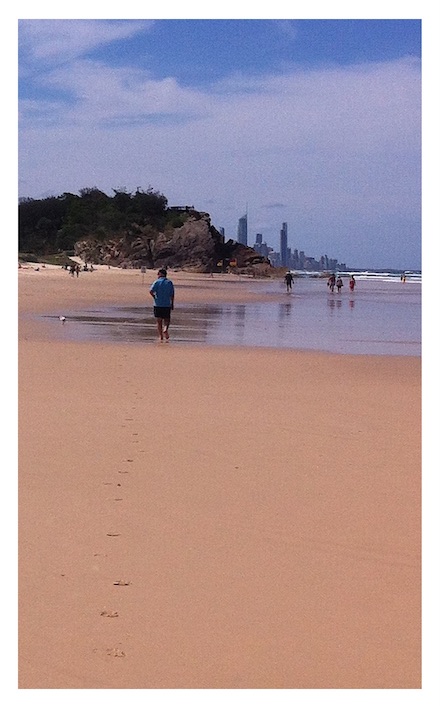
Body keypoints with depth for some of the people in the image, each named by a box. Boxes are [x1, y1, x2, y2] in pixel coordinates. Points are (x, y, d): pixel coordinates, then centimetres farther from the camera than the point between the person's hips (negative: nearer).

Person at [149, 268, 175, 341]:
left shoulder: (157, 282, -4)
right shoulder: (169, 282, 3)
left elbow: (151, 291, -16)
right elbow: (172, 294, 3)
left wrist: (154, 297, 2)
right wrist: (172, 304, 11)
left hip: (158, 304, -1)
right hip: (167, 304, 2)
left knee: (159, 321, 7)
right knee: (166, 319, 12)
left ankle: (161, 336, 6)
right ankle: (165, 328, -19)